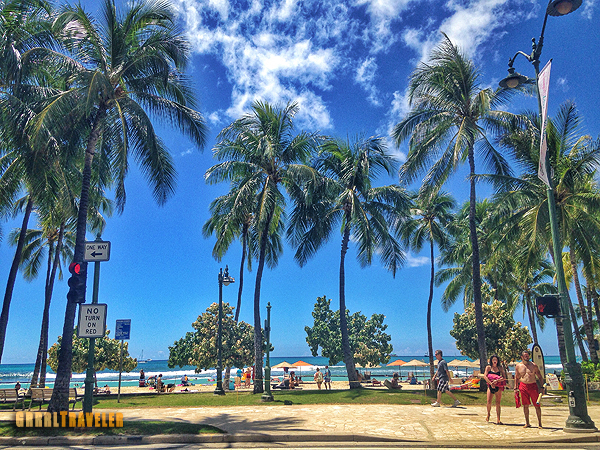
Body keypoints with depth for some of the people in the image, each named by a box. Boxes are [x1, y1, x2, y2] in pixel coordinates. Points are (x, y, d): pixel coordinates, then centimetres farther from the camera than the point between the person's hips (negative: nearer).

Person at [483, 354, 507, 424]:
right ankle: (488, 415, 24)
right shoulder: (488, 367, 4)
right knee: (489, 402, -3)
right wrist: (491, 383, -18)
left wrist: (497, 380, -18)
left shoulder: (500, 368, 6)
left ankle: (498, 420, -3)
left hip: (498, 387, 0)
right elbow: (485, 376, -6)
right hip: (490, 386, 0)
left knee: (498, 403, -3)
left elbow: (504, 377, -4)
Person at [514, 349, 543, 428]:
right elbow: (516, 377, 13)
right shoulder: (518, 366, 7)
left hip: (533, 386, -1)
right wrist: (516, 387, 7)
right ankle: (527, 423, 15)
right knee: (525, 405, 5)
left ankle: (539, 423, 12)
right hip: (523, 386, 1)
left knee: (537, 405, 0)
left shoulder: (534, 365, 3)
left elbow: (539, 377, 7)